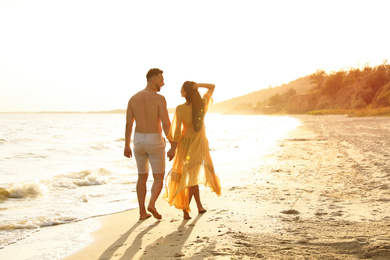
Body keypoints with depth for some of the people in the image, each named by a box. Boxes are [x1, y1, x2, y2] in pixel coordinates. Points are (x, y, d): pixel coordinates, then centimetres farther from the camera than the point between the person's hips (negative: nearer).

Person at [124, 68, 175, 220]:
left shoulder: (133, 98, 2)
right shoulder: (159, 99, -13)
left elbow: (128, 124, 4)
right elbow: (166, 124, -17)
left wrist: (127, 146, 11)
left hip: (139, 141, 4)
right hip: (155, 142, -4)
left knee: (142, 177, 17)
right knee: (159, 178, 8)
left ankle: (142, 212, 14)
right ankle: (152, 204, -16)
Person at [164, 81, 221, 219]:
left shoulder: (180, 108, -18)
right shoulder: (203, 104, -9)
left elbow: (177, 131, -17)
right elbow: (212, 86, 6)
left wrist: (173, 148, -9)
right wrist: (199, 85, -13)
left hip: (185, 142, -1)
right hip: (199, 142, 1)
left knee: (192, 175, 15)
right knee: (193, 175, 6)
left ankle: (199, 205, 18)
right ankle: (185, 209, -4)